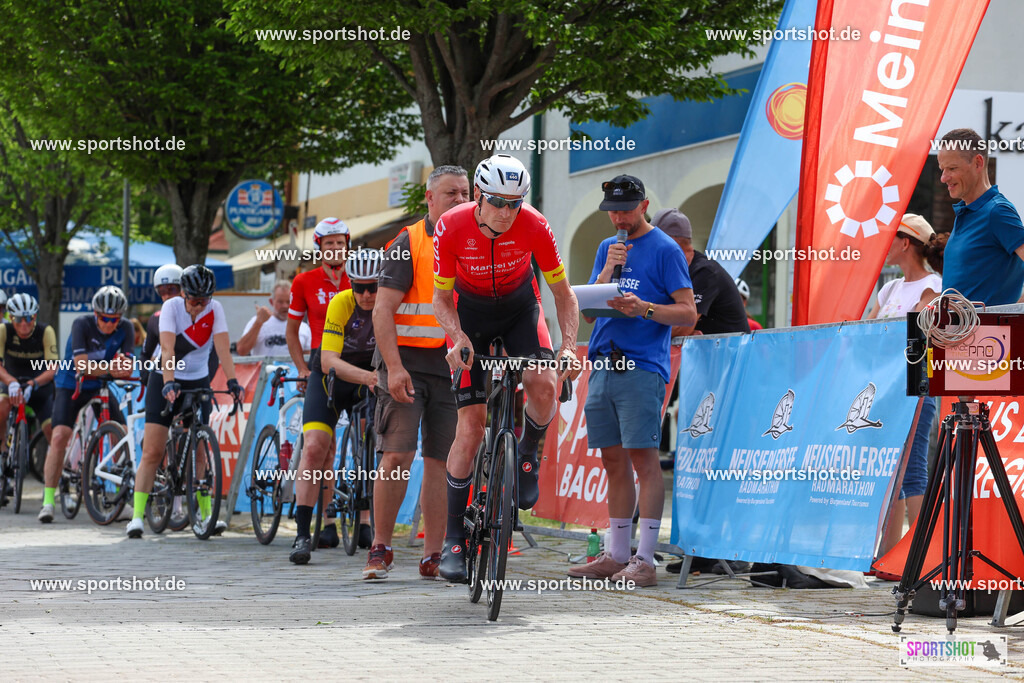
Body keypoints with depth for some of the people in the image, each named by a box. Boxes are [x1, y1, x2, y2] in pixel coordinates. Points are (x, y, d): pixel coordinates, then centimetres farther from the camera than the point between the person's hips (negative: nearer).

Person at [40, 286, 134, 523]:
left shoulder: (125, 329, -10)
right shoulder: (82, 324, -20)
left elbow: (127, 367, -17)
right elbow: (81, 365, -27)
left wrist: (123, 366, -39)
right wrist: (111, 367, -33)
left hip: (100, 387, 3)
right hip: (70, 386, -3)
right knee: (59, 436, -19)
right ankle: (48, 501, -14)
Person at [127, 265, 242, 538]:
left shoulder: (215, 310, -11)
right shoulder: (171, 307, -17)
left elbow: (223, 348, -20)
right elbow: (168, 349, -28)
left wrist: (232, 382, -34)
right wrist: (169, 383, -41)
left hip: (198, 382, 2)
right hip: (165, 381, -2)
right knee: (152, 451, -7)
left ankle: (206, 516, 4)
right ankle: (137, 517, -6)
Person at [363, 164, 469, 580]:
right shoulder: (409, 244, -2)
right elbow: (383, 310, -8)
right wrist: (394, 367, -18)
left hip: (453, 368, 4)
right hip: (408, 364, -4)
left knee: (441, 462, 3)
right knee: (397, 456, -11)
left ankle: (433, 557, 7)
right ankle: (380, 550, -2)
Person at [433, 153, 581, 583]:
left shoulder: (534, 227, -25)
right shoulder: (451, 228, -26)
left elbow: (563, 292, -14)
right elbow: (442, 297, -13)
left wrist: (569, 346, -29)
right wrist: (458, 337, -32)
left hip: (519, 307, 1)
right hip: (470, 312, -1)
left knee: (544, 386, -29)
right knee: (471, 425, -10)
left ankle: (527, 455, 4)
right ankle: (454, 537, -1)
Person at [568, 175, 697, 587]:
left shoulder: (665, 250, -1)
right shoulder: (608, 248, 19)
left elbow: (688, 313, -6)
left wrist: (645, 308, -21)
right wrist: (608, 270, -3)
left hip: (641, 367, -7)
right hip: (603, 365, 7)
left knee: (643, 458, -8)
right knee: (614, 460, 9)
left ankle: (645, 560, -9)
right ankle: (616, 556, 14)